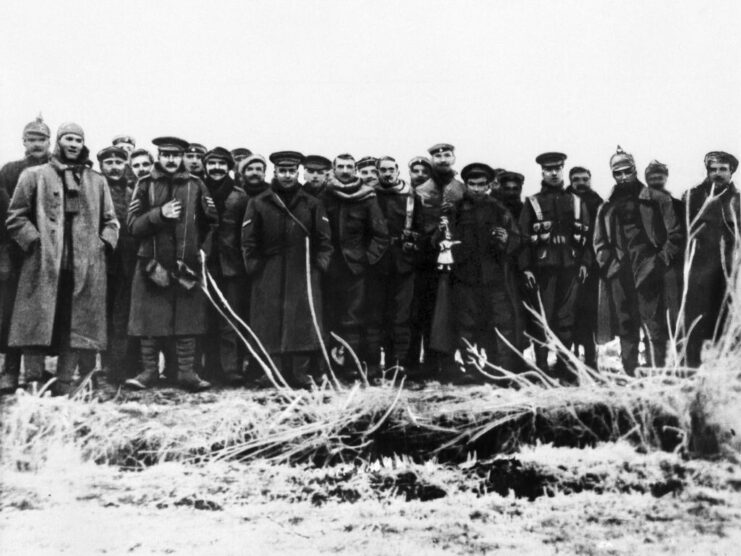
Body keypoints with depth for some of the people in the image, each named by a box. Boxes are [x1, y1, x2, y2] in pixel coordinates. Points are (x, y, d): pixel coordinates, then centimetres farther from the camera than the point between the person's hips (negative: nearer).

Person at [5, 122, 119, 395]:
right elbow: (16, 217, 5)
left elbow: (110, 221, 21)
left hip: (86, 268, 2)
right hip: (45, 266, -2)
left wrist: (102, 243, 4)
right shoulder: (35, 176, 9)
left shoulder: (97, 181, 17)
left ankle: (65, 383, 0)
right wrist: (35, 242, -6)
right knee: (41, 325, -5)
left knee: (77, 327, -2)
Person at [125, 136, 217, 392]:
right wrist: (160, 214, -15)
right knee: (150, 321, 2)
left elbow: (210, 220, 13)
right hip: (152, 263, 0)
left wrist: (197, 244, 4)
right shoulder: (145, 185, 5)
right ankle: (149, 371, 12)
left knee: (187, 319, 3)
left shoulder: (195, 185, 7)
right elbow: (133, 225, -1)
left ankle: (187, 372, 9)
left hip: (186, 264, 1)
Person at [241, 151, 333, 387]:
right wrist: (256, 270, -1)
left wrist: (317, 267, 0)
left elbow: (324, 242, 10)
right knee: (271, 331, -2)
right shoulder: (258, 204, 6)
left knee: (304, 329, -5)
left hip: (304, 279, 1)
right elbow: (248, 243, 6)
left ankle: (301, 376, -2)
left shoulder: (312, 205, 9)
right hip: (269, 281, -1)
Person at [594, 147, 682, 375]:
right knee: (626, 331, 7)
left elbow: (675, 235, 2)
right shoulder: (606, 207, 15)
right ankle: (629, 377, 14)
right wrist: (607, 264, 4)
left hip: (648, 273, -4)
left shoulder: (656, 199, 4)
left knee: (654, 330, -7)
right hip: (619, 277, 4)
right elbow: (599, 242, 18)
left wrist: (662, 261, -6)